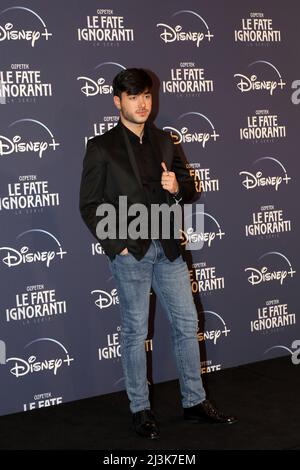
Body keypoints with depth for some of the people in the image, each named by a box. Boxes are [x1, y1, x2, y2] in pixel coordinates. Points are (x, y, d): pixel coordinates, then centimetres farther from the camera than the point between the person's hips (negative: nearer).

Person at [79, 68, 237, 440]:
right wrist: (116, 245, -13)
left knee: (187, 324, 9)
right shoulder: (101, 148, -4)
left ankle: (194, 402, 22)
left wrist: (178, 187, -9)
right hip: (130, 252, -5)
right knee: (135, 332, 5)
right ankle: (140, 410, 18)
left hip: (168, 249, 5)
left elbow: (188, 188, 14)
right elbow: (90, 206, -5)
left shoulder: (164, 142, 11)